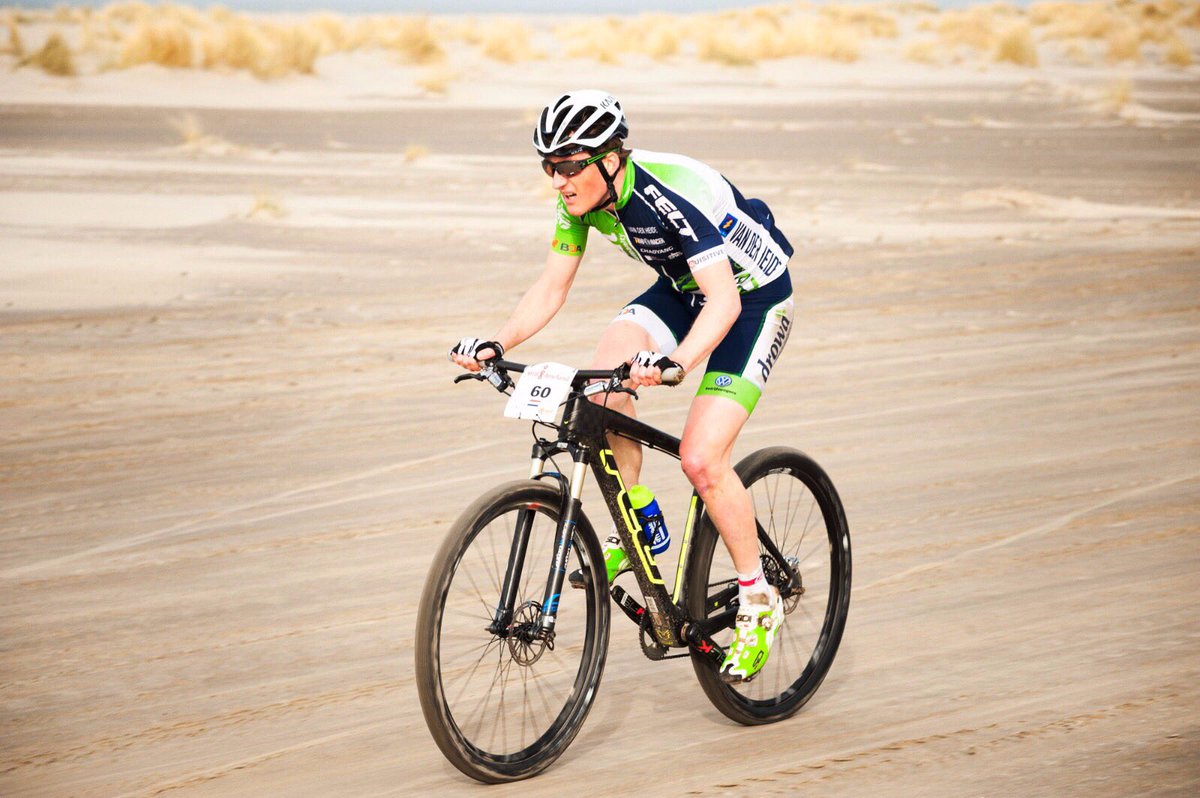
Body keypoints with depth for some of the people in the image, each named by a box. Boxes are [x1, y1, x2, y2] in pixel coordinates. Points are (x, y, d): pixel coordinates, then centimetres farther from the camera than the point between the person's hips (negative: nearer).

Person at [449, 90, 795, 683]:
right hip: (682, 287, 7)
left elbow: (724, 298, -41)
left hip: (753, 294, -7)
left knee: (700, 458, -19)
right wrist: (497, 345, -22)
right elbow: (550, 289, -5)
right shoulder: (583, 199, -12)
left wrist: (676, 362, -58)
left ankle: (758, 602, -1)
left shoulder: (674, 193, -34)